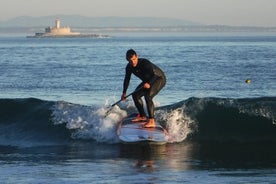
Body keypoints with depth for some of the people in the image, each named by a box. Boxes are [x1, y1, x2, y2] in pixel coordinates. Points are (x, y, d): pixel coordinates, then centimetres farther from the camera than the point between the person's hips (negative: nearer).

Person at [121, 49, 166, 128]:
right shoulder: (129, 67, -9)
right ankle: (142, 116, 25)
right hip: (147, 81, 8)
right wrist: (124, 93, 10)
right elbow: (127, 79, 8)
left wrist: (149, 84, -54)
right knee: (135, 95, 6)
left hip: (160, 79, -8)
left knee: (148, 96, -27)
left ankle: (151, 121, -34)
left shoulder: (145, 63, -32)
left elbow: (155, 74, -38)